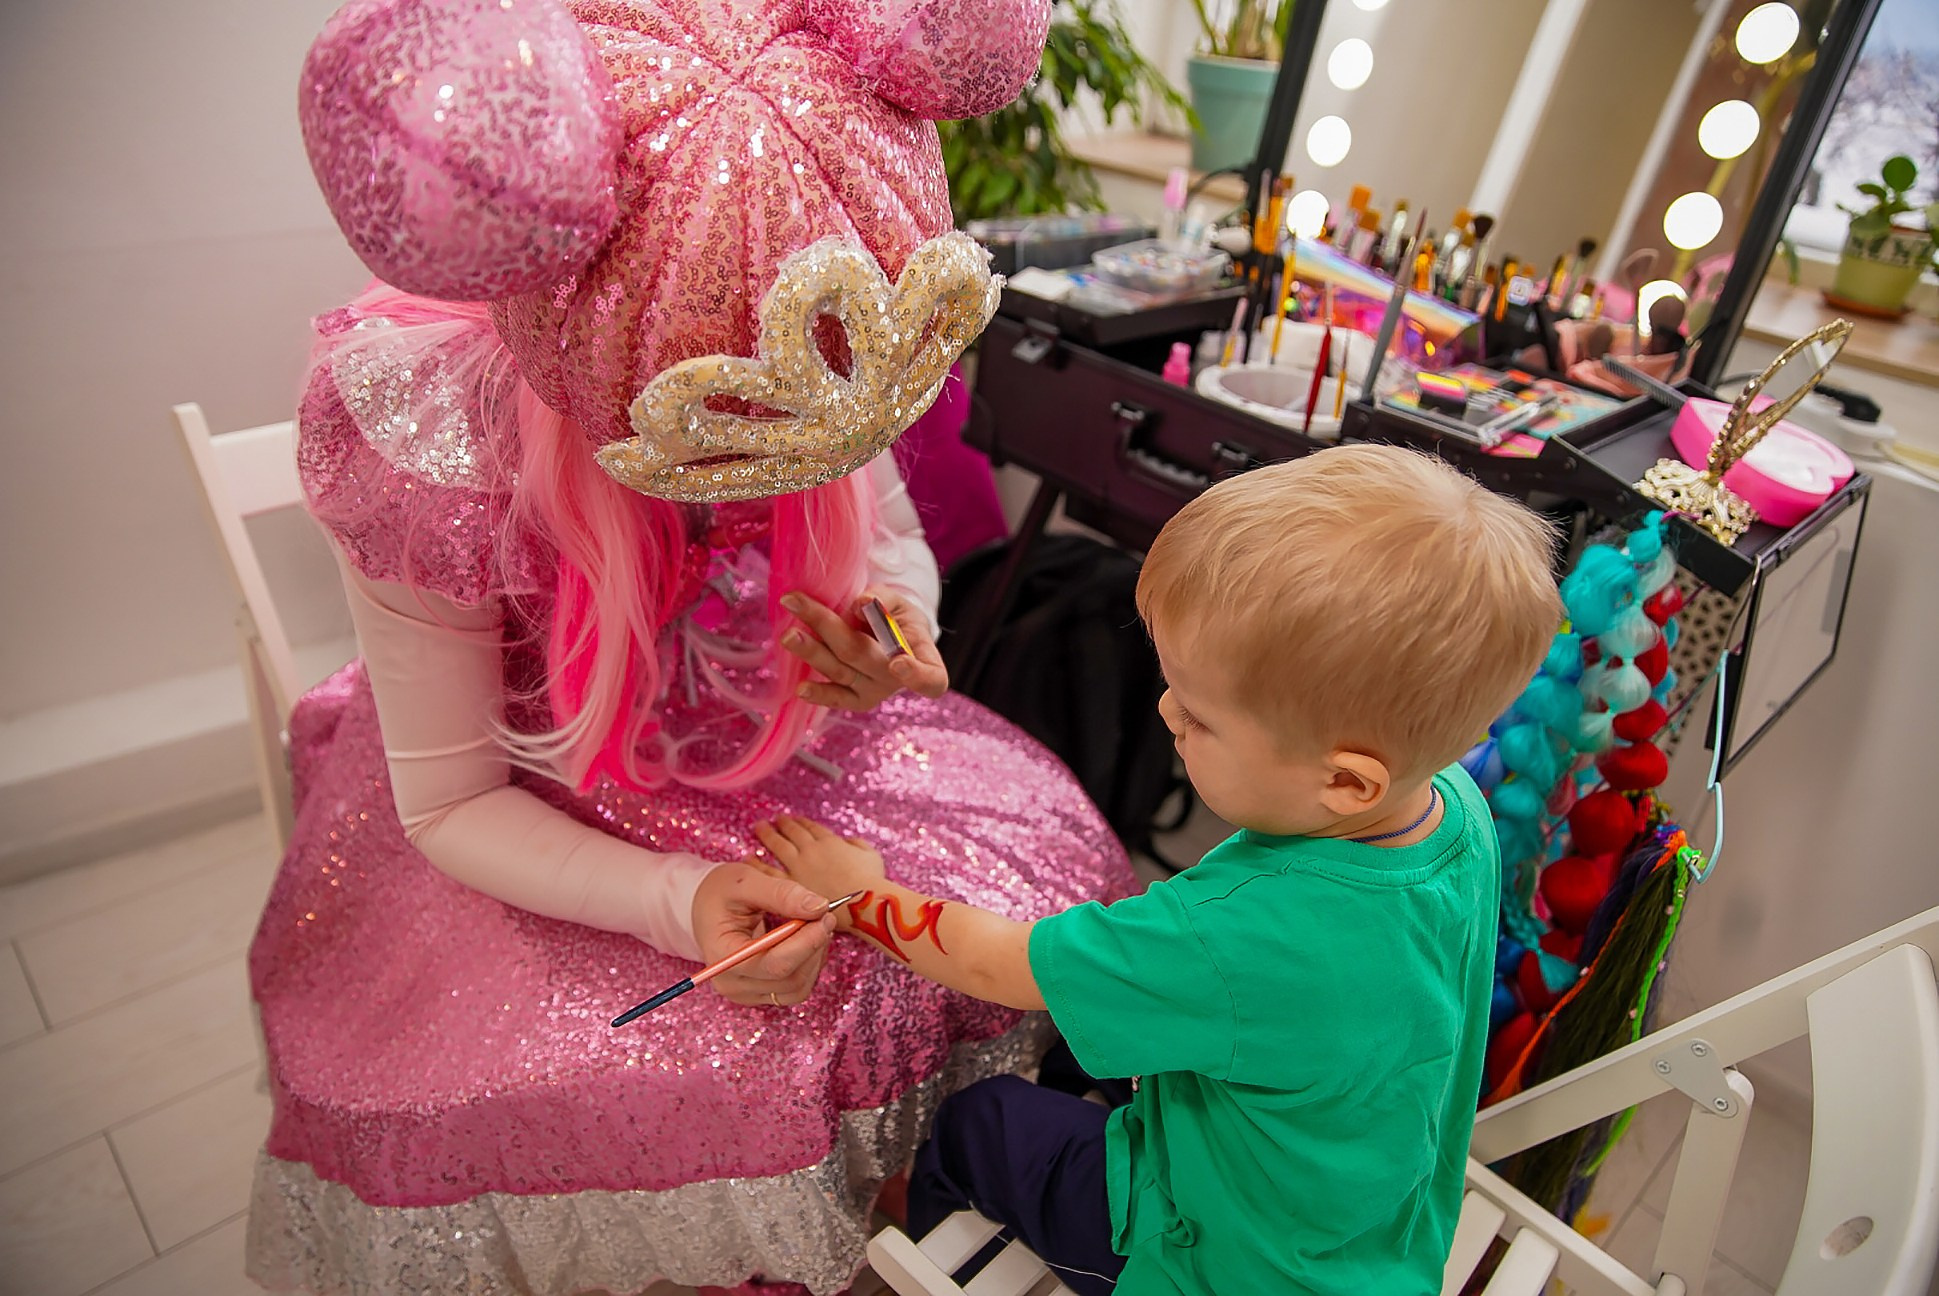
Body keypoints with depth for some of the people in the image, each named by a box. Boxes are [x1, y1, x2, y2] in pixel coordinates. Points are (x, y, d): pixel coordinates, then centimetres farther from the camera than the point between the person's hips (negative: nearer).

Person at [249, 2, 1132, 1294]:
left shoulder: (829, 362, -19)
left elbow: (892, 533, 1)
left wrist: (897, 626, -24)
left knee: (1040, 857, -7)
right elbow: (449, 803, -17)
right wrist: (675, 900, -32)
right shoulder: (427, 457, -29)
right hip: (532, 817, -3)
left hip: (778, 747, 4)